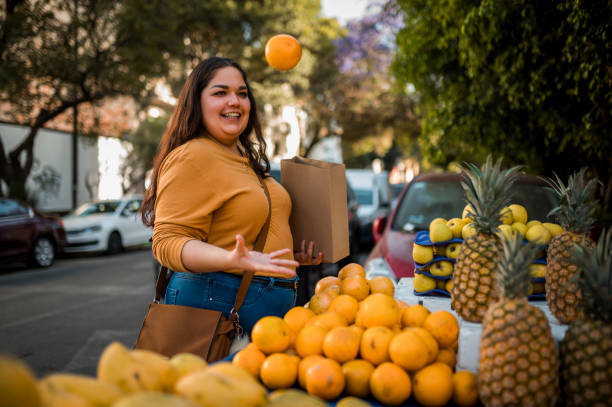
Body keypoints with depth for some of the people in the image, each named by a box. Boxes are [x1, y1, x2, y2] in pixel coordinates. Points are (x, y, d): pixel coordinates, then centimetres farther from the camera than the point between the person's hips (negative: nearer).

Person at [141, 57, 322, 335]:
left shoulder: (247, 161, 17)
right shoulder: (191, 158, -11)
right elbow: (168, 242, -18)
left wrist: (292, 256, 16)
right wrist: (231, 260, -33)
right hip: (217, 301, -8)